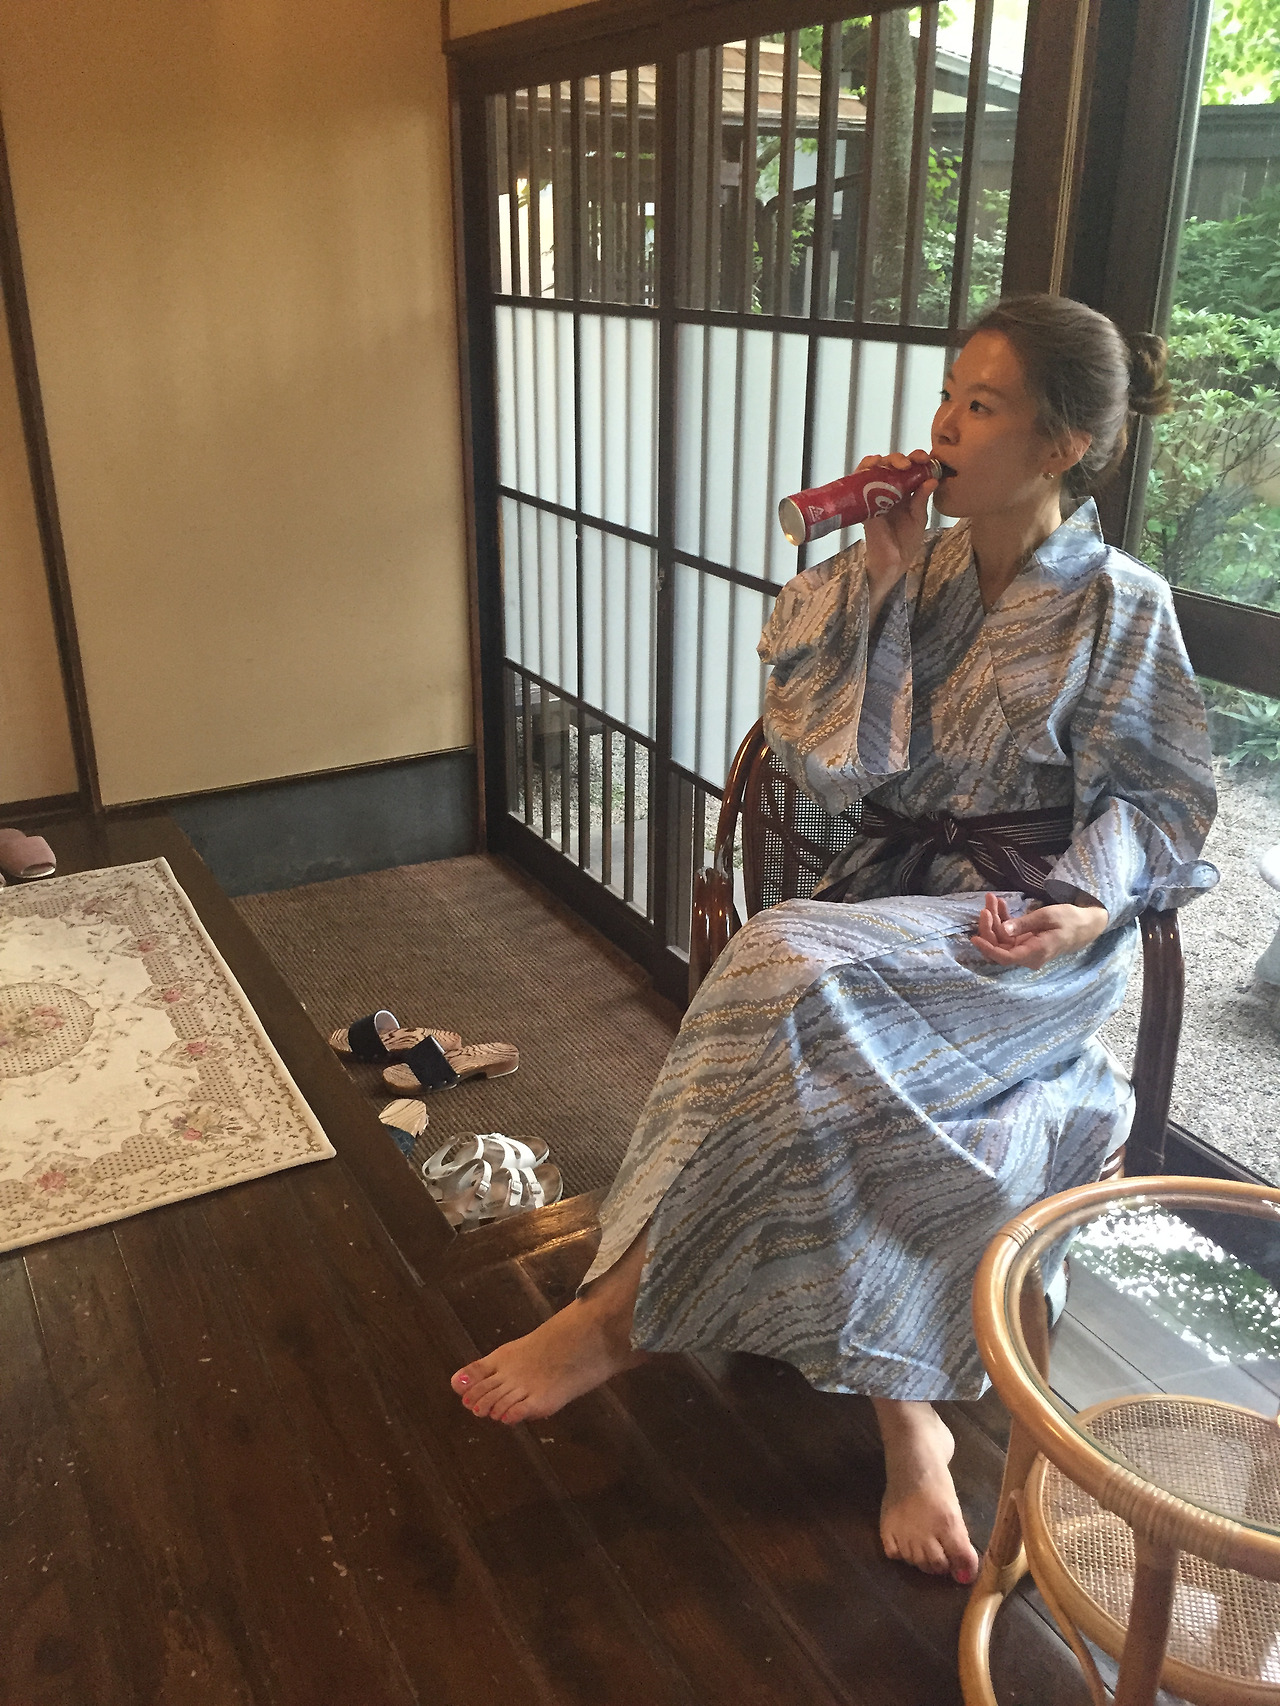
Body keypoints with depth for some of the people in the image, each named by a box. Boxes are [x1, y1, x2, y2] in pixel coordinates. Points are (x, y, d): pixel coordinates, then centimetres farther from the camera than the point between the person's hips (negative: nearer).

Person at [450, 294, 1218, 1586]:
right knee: (863, 1097, -29)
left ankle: (621, 1310, -22)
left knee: (793, 971, -33)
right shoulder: (921, 569, 8)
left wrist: (1096, 903, -16)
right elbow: (835, 764, -1)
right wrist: (879, 575, -6)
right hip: (895, 895, 5)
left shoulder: (1119, 607, -3)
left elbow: (1168, 797, 3)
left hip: (1033, 936, -4)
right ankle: (907, 1430, -12)